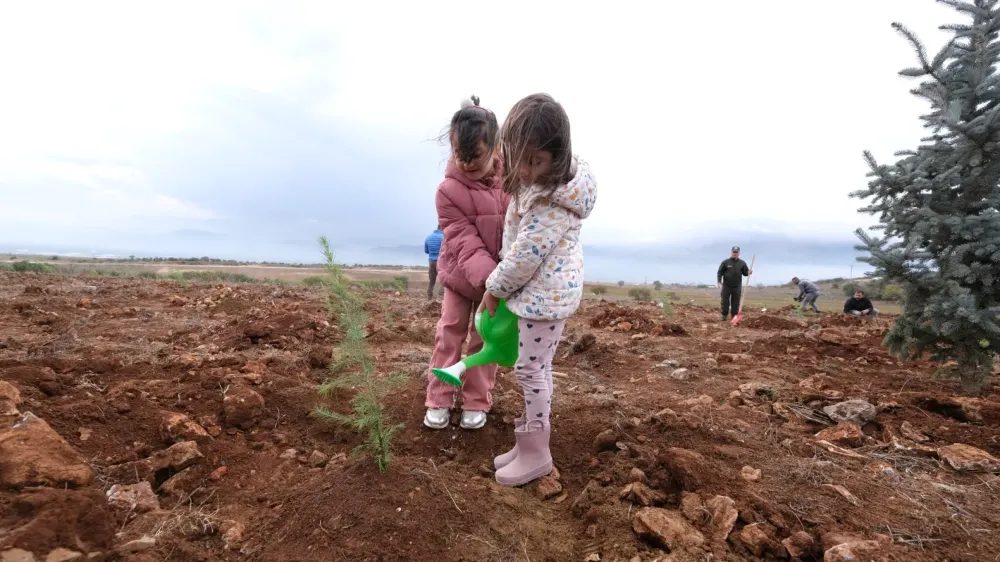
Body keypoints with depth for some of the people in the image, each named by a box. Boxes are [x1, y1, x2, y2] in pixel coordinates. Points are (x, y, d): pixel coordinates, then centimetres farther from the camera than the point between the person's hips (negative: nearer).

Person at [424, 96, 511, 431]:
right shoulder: (449, 190, -19)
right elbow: (465, 242, -24)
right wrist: (488, 278, -38)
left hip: (504, 274, 1)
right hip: (460, 273, -1)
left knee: (485, 337, 10)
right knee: (449, 333, 5)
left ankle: (476, 402, 24)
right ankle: (439, 400, 21)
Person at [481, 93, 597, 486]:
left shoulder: (551, 202, -28)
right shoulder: (539, 180, 2)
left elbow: (525, 256, -24)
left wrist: (494, 288, -10)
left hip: (544, 293, -11)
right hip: (550, 289, 11)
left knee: (530, 369, 0)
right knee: (538, 367, 17)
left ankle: (536, 453, 17)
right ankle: (529, 442, 32)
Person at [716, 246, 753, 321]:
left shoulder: (742, 263, 7)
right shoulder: (725, 262, 1)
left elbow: (745, 273, 9)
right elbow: (720, 273, -2)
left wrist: (749, 272, -15)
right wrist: (719, 282, -14)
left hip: (737, 287, 2)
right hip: (726, 286, -1)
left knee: (735, 303, 3)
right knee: (725, 302, 0)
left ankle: (734, 316, 11)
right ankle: (724, 315, 12)